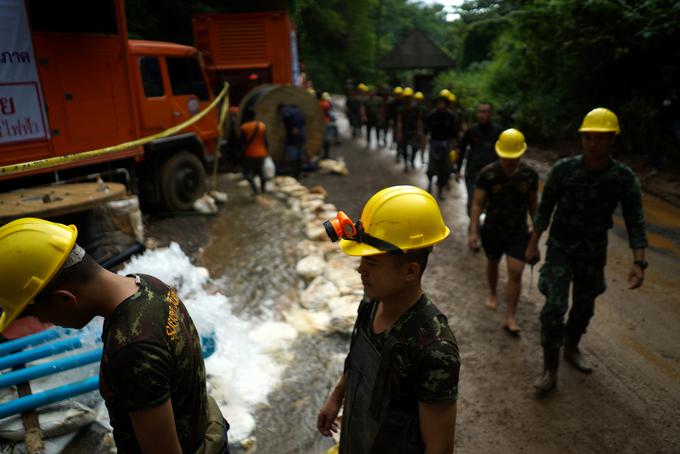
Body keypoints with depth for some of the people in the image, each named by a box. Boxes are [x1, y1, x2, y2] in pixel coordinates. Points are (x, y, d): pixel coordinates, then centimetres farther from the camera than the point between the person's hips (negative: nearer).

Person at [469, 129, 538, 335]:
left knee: (516, 273, -7)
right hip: (492, 230, 0)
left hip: (518, 232, 0)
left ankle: (510, 318, 3)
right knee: (492, 263, 21)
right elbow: (477, 203, -12)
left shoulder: (530, 175, -8)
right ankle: (493, 294, 50)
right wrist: (473, 231, -17)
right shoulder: (488, 173, -15)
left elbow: (533, 203, 5)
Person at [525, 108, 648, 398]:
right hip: (560, 246, -2)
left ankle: (571, 348, 45)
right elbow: (545, 209, -5)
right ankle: (550, 370, 2)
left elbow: (635, 222, -10)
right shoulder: (563, 169, -16)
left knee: (584, 306, 18)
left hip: (594, 250, 2)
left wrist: (638, 262, -21)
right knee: (555, 307, -12)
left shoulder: (624, 178, -14)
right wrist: (533, 244, -3)